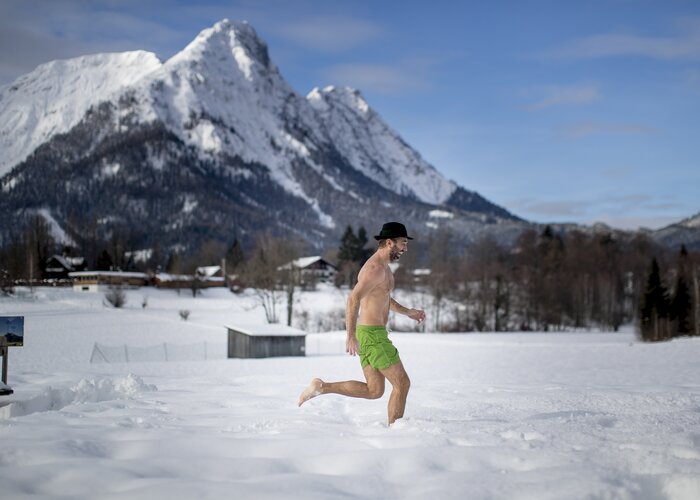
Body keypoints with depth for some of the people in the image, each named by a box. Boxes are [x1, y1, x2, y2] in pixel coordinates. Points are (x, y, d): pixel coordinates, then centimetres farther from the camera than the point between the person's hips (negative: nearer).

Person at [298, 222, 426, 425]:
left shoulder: (381, 266, 16)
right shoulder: (376, 268, -18)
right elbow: (353, 299, -28)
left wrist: (408, 312, 25)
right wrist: (351, 336, -33)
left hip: (369, 333, 10)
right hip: (373, 335, -10)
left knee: (374, 391, 13)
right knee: (402, 384, 0)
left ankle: (321, 387, 9)